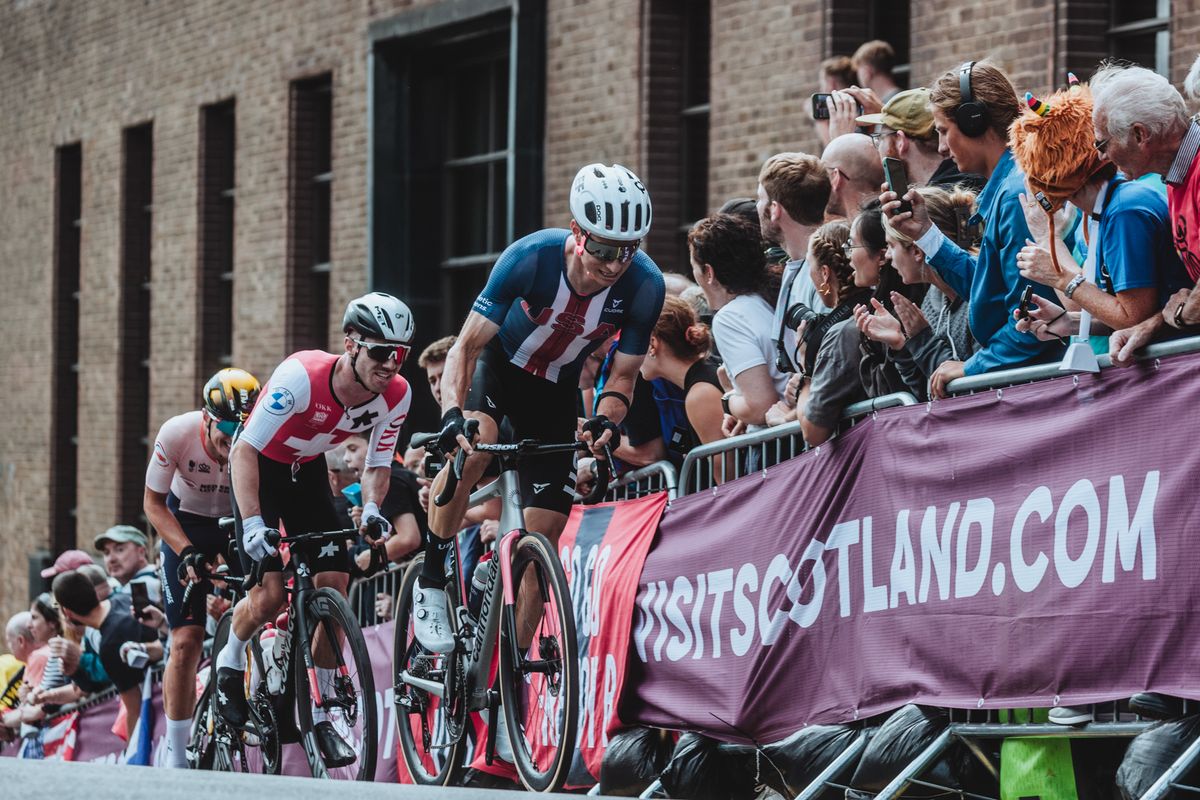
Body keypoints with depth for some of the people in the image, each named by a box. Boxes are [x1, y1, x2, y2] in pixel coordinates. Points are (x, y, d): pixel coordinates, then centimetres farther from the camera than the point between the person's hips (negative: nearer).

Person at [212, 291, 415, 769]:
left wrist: (371, 509, -29)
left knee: (334, 586, -8)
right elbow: (245, 450, -33)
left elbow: (378, 464, -7)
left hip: (307, 471, 5)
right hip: (259, 467, -5)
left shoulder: (396, 396, -20)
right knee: (271, 592, -18)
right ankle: (230, 663, 14)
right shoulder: (302, 376, -36)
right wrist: (252, 523, -43)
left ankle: (320, 715, 3)